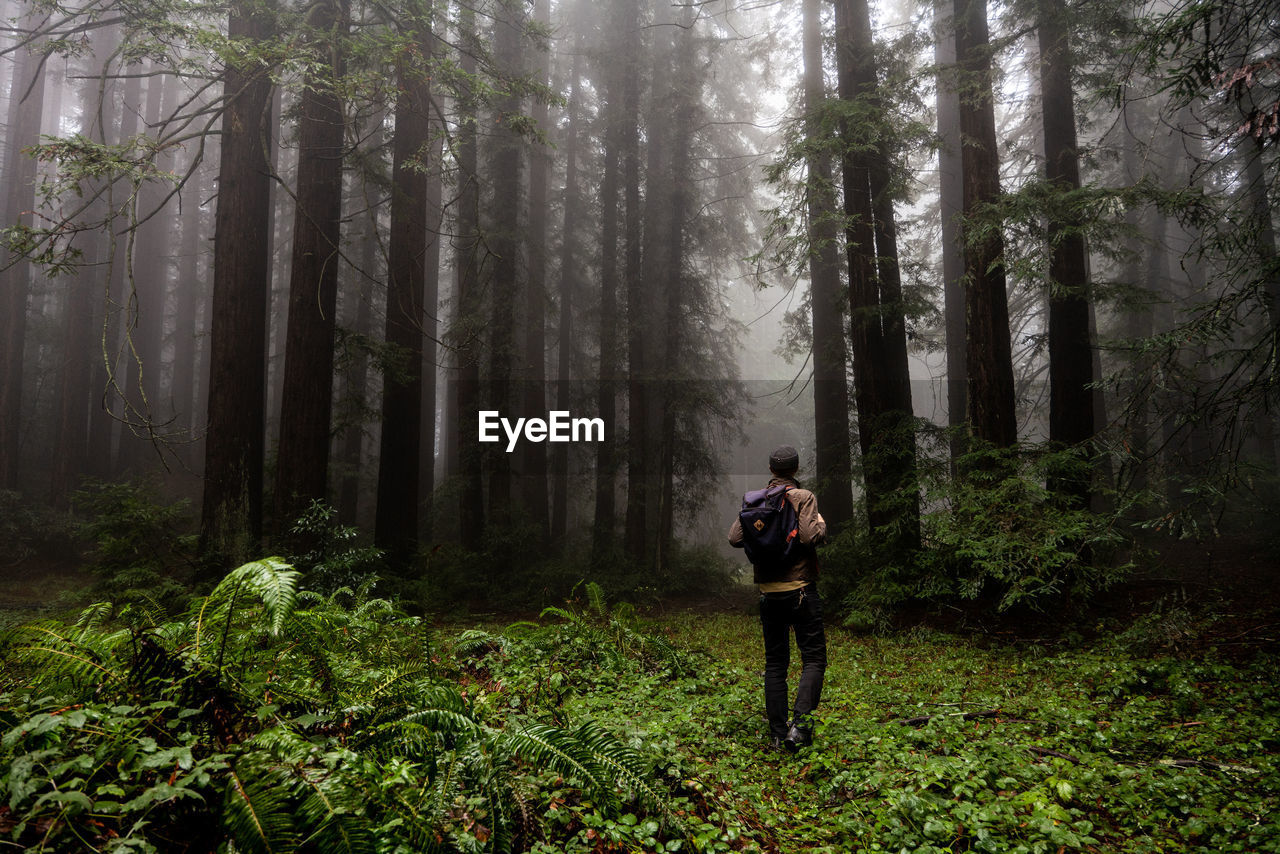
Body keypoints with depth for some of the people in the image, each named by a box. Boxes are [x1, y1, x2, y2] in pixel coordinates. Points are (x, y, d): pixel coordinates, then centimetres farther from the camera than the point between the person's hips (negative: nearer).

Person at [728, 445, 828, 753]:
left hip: (768, 593, 4)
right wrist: (821, 523, 3)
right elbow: (811, 537, -18)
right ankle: (801, 722, -14)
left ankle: (778, 733, 10)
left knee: (775, 663, 10)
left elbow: (735, 538, 0)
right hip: (800, 589, -4)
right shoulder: (803, 497, -6)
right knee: (814, 658, 3)